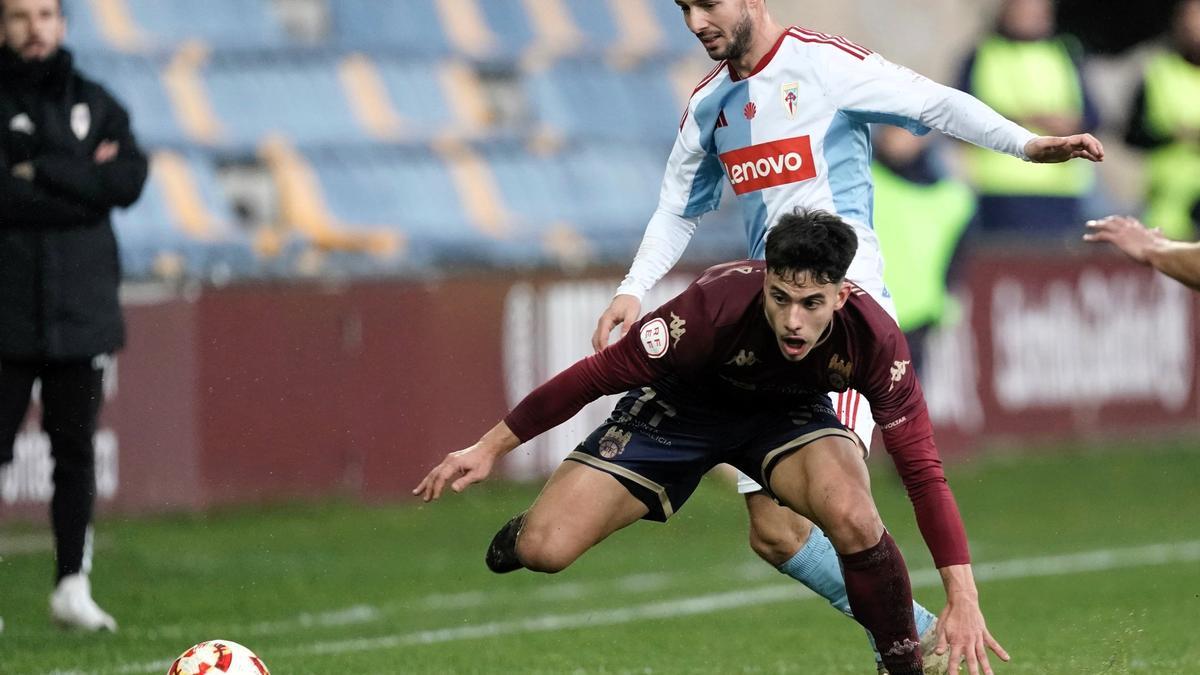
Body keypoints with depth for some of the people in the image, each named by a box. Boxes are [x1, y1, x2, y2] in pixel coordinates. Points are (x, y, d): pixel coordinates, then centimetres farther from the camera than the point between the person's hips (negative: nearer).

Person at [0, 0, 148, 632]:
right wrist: (84, 183, -10)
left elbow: (130, 180, -4)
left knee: (76, 452, 6)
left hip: (82, 312, 3)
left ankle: (73, 584, 12)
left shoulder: (95, 104, 12)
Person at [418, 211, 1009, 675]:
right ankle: (527, 531, 25)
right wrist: (489, 449, -17)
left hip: (788, 415, 1)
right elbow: (600, 373, -23)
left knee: (853, 517, -34)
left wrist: (962, 596, -32)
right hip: (680, 406, -1)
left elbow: (923, 471, -24)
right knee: (545, 550, -16)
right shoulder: (716, 305, -36)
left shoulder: (874, 340, -31)